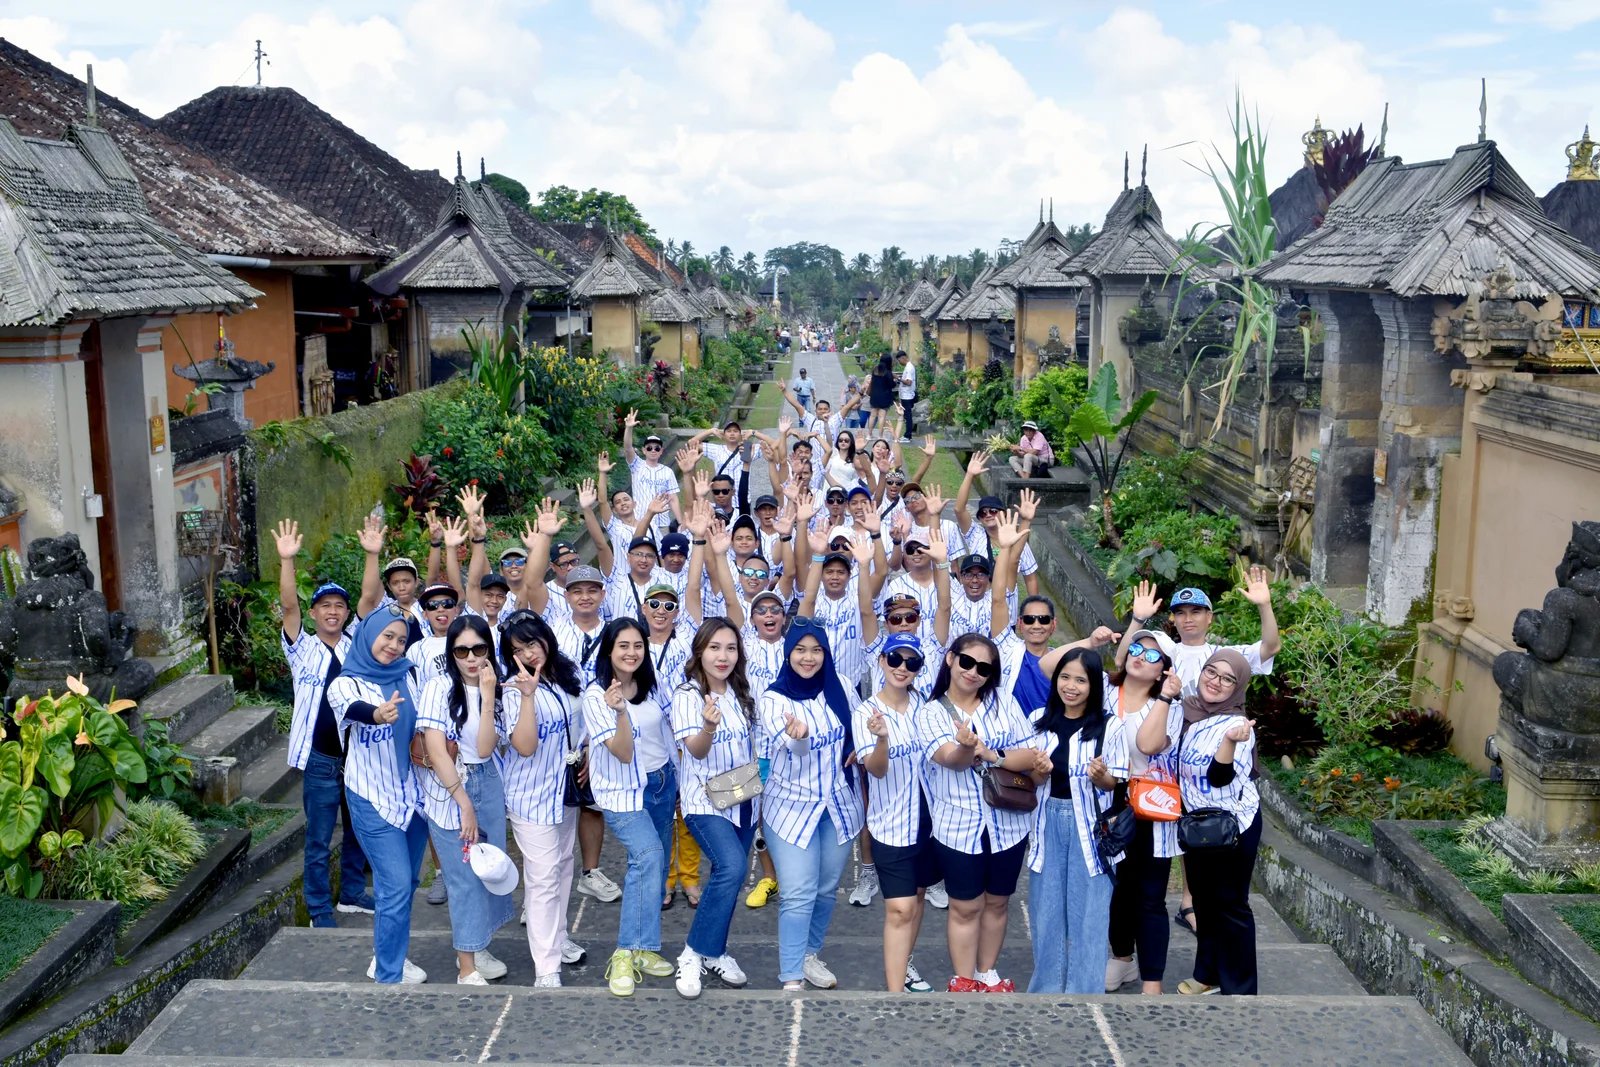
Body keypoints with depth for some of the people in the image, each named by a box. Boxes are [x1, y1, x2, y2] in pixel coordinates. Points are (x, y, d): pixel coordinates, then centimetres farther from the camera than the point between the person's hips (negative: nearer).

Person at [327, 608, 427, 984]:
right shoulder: (346, 683, -11)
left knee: (405, 882, 15)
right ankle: (389, 977, 3)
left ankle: (387, 957, 33)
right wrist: (376, 714, -56)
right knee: (396, 885, -9)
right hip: (374, 799, -5)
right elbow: (351, 708, -34)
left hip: (413, 793, 6)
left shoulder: (406, 677, 4)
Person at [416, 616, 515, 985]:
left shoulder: (498, 691, 1)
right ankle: (467, 969, 9)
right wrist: (464, 802, -17)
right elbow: (435, 750, -17)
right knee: (465, 877, -2)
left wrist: (488, 695, -20)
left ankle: (475, 946, 31)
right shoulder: (440, 688, -11)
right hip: (447, 790, -5)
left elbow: (485, 749, -12)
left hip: (488, 787, 5)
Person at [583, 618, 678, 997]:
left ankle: (641, 947, 22)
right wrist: (619, 711, -37)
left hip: (660, 783, 6)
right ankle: (628, 952, -21)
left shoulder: (650, 685, 2)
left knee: (655, 868, 8)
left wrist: (675, 782, 18)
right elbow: (624, 753, -21)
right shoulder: (596, 695, -15)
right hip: (622, 792, -6)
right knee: (648, 855, -27)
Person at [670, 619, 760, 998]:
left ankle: (714, 952, 26)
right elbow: (696, 750, -20)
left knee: (729, 874, 9)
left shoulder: (742, 695, 7)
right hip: (706, 799, -6)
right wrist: (708, 727, -40)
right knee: (732, 867, -24)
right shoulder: (688, 695, -11)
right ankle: (695, 953, -11)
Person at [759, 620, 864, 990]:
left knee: (827, 889, 15)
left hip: (839, 804, 4)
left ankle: (810, 953, 36)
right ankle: (791, 978, -3)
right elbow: (793, 748, -30)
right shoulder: (774, 698, -14)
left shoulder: (840, 689, -3)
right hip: (792, 806, -4)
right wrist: (798, 736, -51)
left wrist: (854, 752, -3)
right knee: (798, 895, -10)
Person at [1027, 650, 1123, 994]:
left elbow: (1114, 784, -6)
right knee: (1045, 908, 11)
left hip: (1089, 825, -4)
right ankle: (1047, 986, 26)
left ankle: (1084, 991, 14)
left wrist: (1101, 776, -26)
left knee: (1088, 911, 2)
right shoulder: (1039, 720, 3)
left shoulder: (1108, 726, -9)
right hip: (1048, 821, 4)